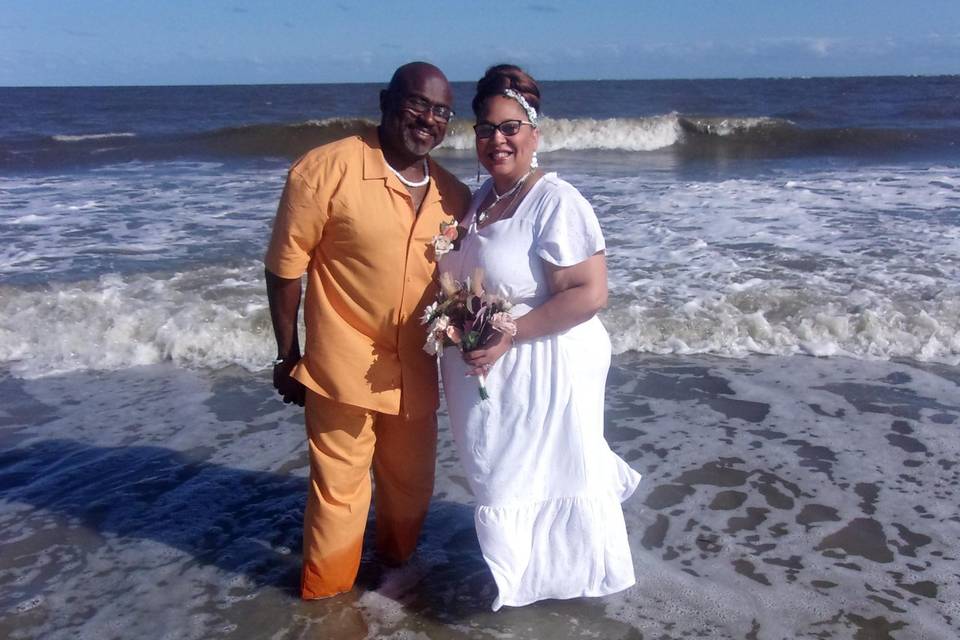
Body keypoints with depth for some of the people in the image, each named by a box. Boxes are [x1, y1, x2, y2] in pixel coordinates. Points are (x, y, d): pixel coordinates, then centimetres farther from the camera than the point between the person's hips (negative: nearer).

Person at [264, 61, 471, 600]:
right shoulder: (327, 169, -13)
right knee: (339, 488, 7)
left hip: (415, 371, 5)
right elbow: (285, 266, -9)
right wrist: (288, 356, -6)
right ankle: (327, 597, 30)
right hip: (344, 367, -5)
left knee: (411, 486, 21)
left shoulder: (453, 196, 3)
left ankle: (399, 571, 47)